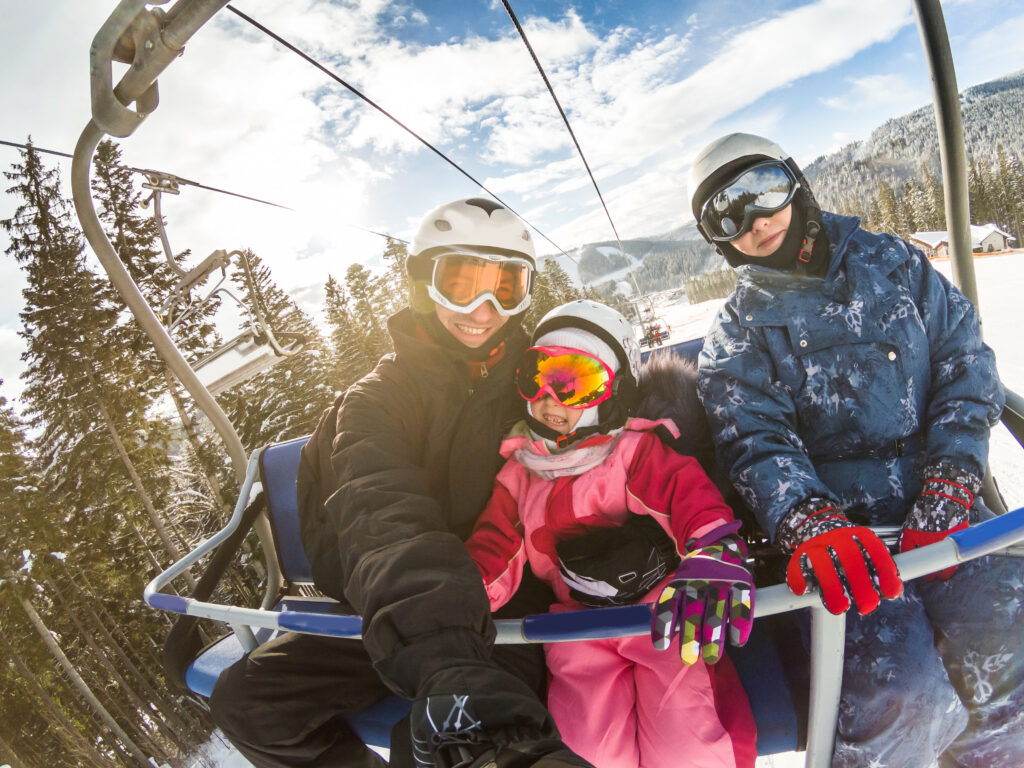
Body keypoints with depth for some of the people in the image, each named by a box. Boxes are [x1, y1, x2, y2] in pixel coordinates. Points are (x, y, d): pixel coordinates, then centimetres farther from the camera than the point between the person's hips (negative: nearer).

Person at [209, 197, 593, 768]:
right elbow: (382, 516, -27)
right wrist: (443, 657, -45)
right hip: (388, 611, 3)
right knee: (247, 700, -10)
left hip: (511, 612, -2)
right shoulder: (378, 399, -6)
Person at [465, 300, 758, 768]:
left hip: (660, 608, -2)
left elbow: (689, 493, -16)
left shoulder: (635, 451, 0)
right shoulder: (518, 475, 13)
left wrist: (714, 553, -37)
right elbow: (494, 550, 13)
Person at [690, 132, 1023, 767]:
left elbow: (965, 363, 6)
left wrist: (946, 489, -7)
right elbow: (757, 445, -7)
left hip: (940, 506, 3)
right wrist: (811, 525, -27)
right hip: (837, 529, -2)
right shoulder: (737, 335, 5)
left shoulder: (892, 262, 11)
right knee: (902, 700, -23)